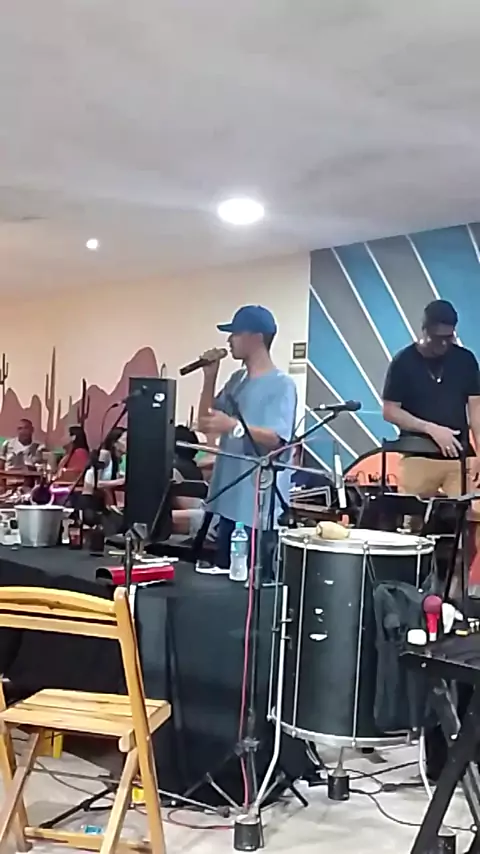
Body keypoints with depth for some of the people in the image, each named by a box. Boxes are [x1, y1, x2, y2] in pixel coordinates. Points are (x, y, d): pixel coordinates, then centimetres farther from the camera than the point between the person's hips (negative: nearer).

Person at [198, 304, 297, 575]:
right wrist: (210, 377, 3)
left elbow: (276, 439, -20)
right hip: (230, 500, 8)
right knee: (224, 573, 14)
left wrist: (234, 426, -34)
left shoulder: (282, 385, -10)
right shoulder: (237, 380, 14)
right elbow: (206, 423, 13)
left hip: (260, 506, -8)